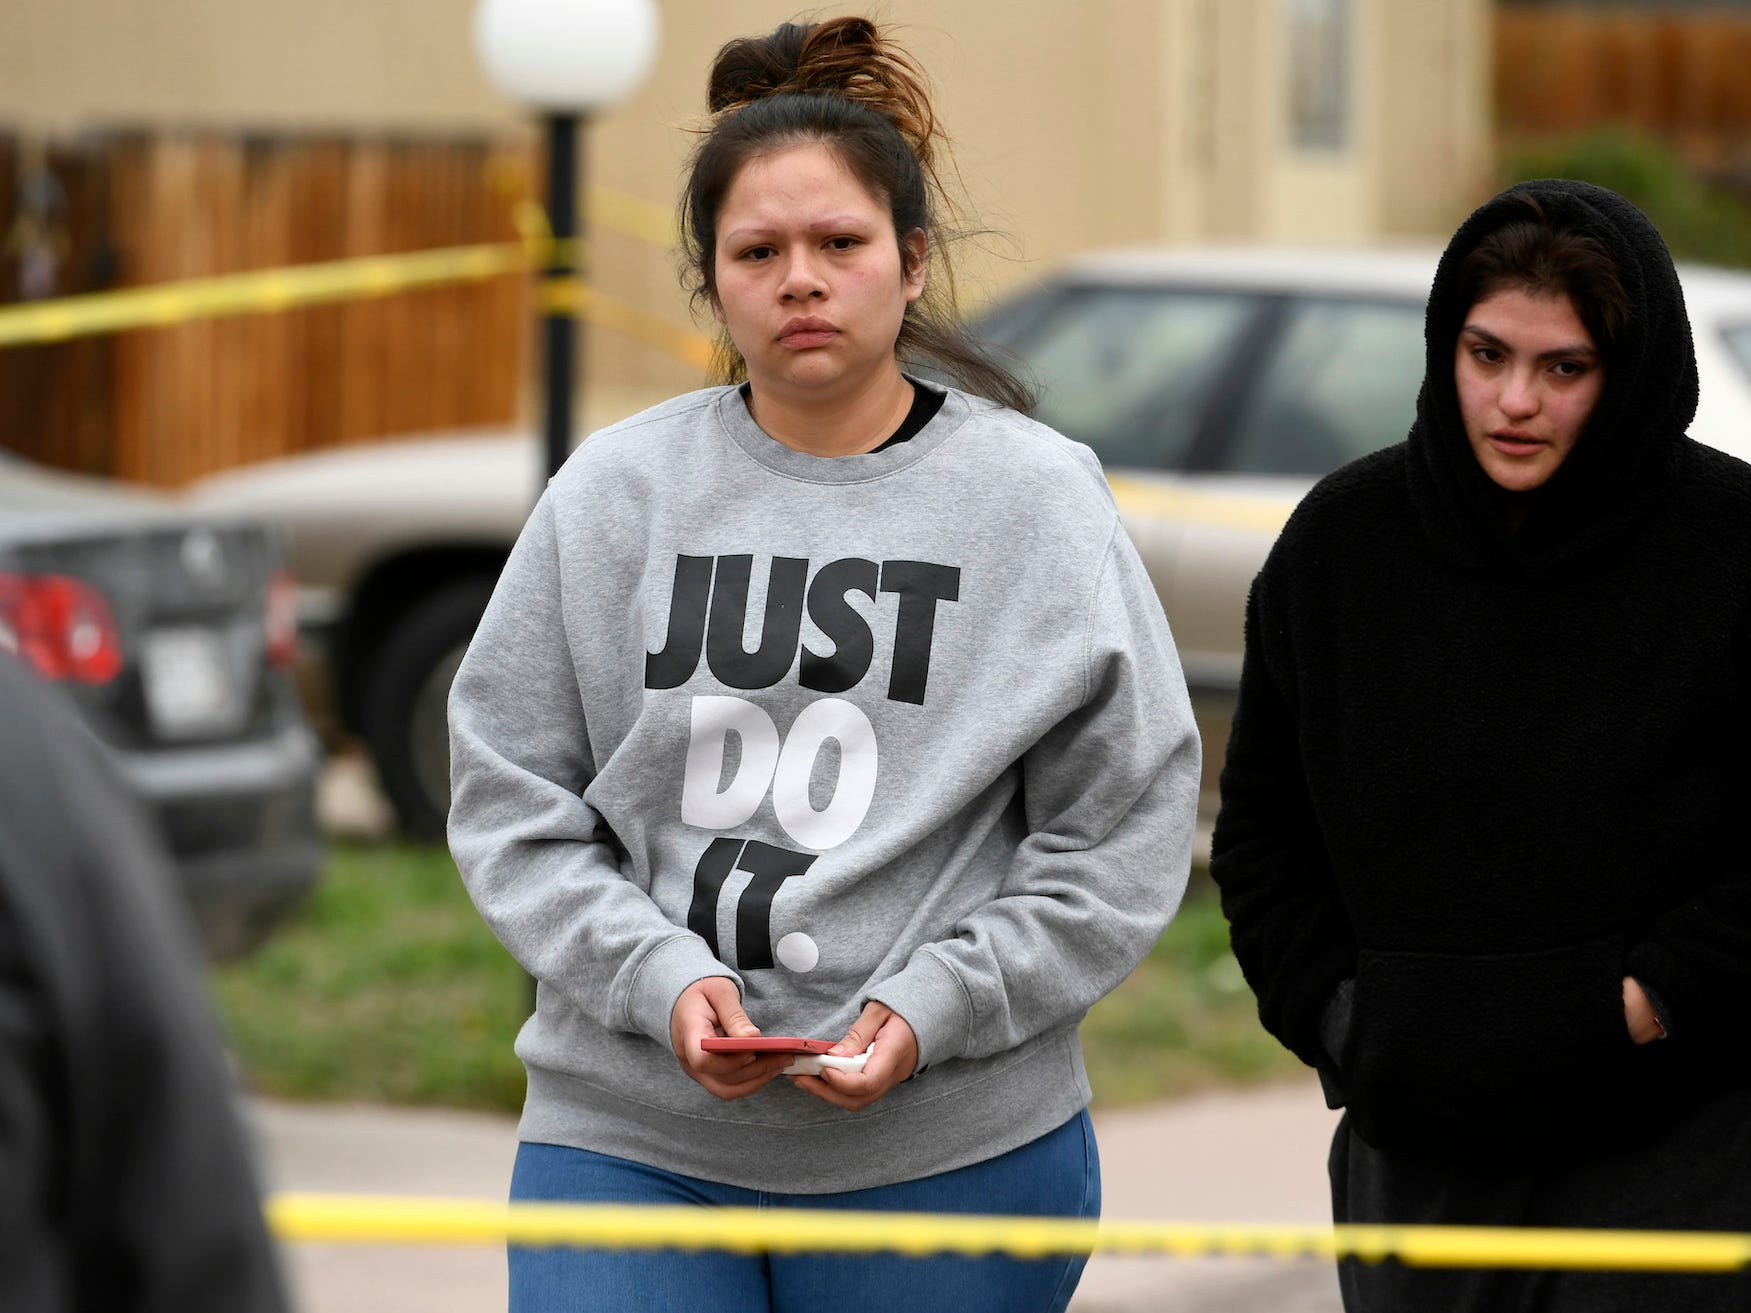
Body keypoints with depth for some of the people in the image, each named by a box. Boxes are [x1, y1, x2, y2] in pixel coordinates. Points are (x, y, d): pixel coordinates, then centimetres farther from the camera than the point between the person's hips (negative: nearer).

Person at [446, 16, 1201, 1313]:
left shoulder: (1037, 500, 0)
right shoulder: (613, 496, 4)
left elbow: (1123, 834, 0)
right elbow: (511, 801, 5)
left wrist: (929, 1009, -12)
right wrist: (659, 976, -10)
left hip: (949, 1150, -1)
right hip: (625, 1136, 1)